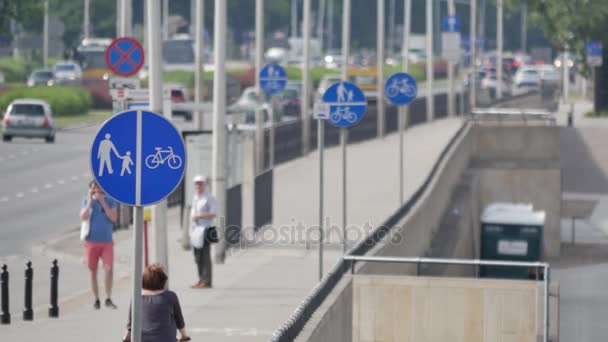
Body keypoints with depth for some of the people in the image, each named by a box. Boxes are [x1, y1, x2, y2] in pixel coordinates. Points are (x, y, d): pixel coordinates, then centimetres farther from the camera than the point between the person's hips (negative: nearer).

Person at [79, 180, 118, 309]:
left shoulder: (110, 201, 3)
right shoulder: (86, 201, 2)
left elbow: (114, 218, -10)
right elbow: (83, 217, -12)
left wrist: (103, 202, -13)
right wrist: (90, 200, -15)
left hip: (107, 242, 0)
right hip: (91, 241, 0)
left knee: (109, 269, -12)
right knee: (93, 271, 3)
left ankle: (108, 299, -3)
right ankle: (96, 300, 12)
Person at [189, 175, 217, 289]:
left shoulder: (209, 198, -8)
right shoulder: (195, 197, 18)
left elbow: (213, 214, -13)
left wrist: (199, 216, -18)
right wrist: (191, 231, 19)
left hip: (205, 229, -8)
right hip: (195, 230, 8)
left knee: (205, 256, -10)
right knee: (197, 257, 10)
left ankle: (206, 281, -9)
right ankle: (201, 279, 16)